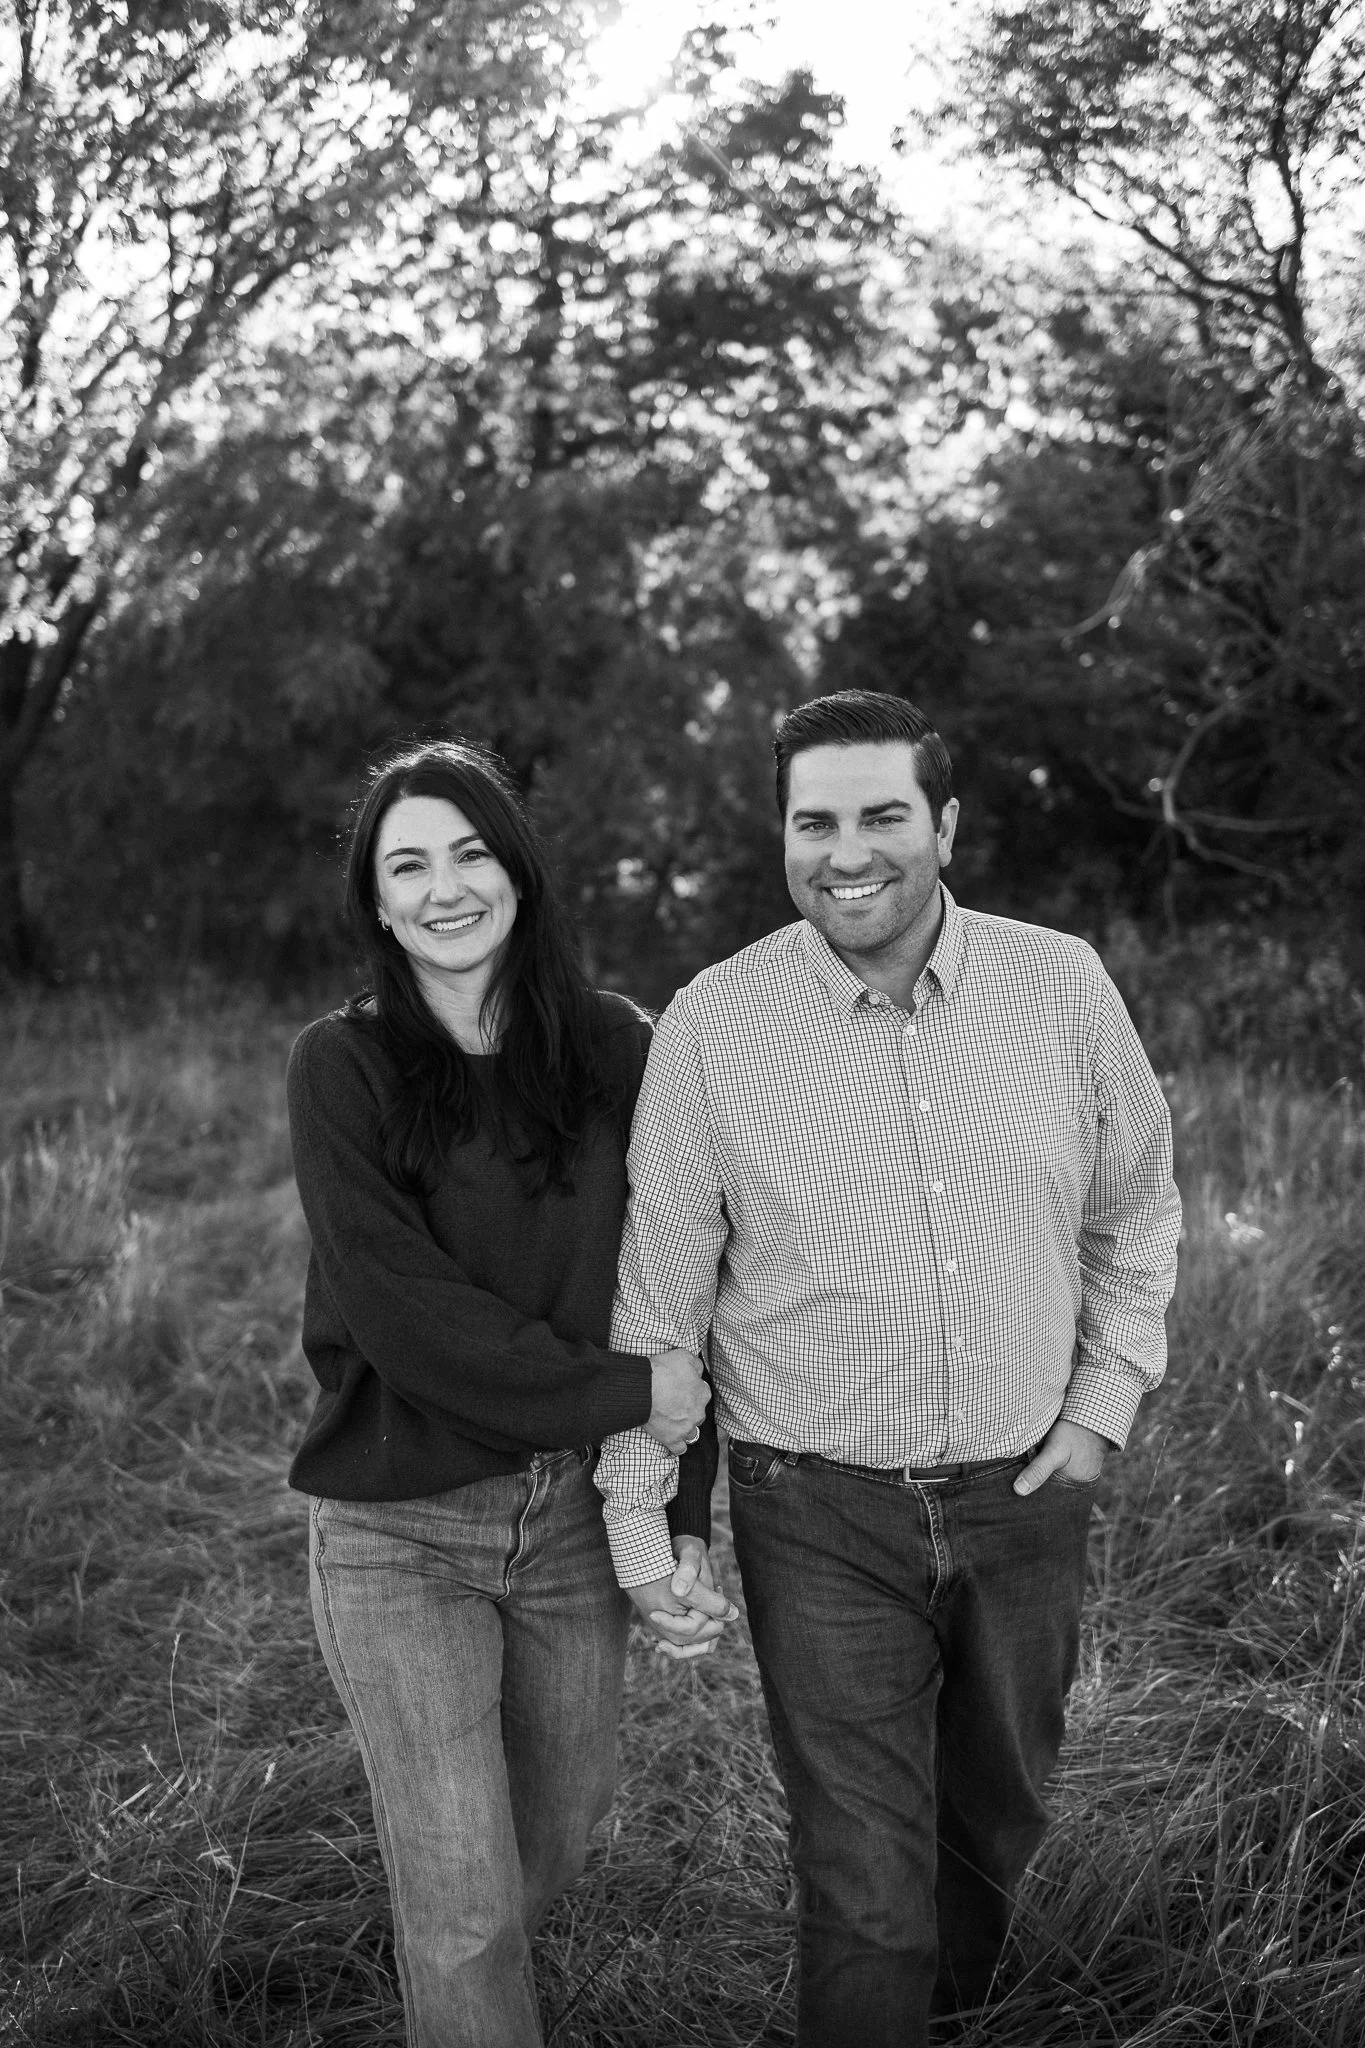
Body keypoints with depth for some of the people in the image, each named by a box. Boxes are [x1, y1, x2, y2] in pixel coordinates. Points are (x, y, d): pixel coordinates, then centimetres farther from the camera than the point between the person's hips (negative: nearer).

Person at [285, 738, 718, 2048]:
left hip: (580, 1511, 3)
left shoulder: (611, 1048, -1)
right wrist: (619, 1393, -16)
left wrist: (683, 1509, -5)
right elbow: (396, 1305, -15)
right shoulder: (343, 1067, -8)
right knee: (460, 1901, 0)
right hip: (398, 1531, -3)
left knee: (561, 1824, 20)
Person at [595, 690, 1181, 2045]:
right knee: (864, 1889, -2)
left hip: (1025, 1492, 3)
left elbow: (1135, 1207, 9)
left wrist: (1107, 1398, 0)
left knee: (999, 1815, 24)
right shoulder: (712, 1023, -11)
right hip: (821, 1514, -3)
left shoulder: (1062, 985, -5)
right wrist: (636, 1512, -3)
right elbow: (657, 1286, -4)